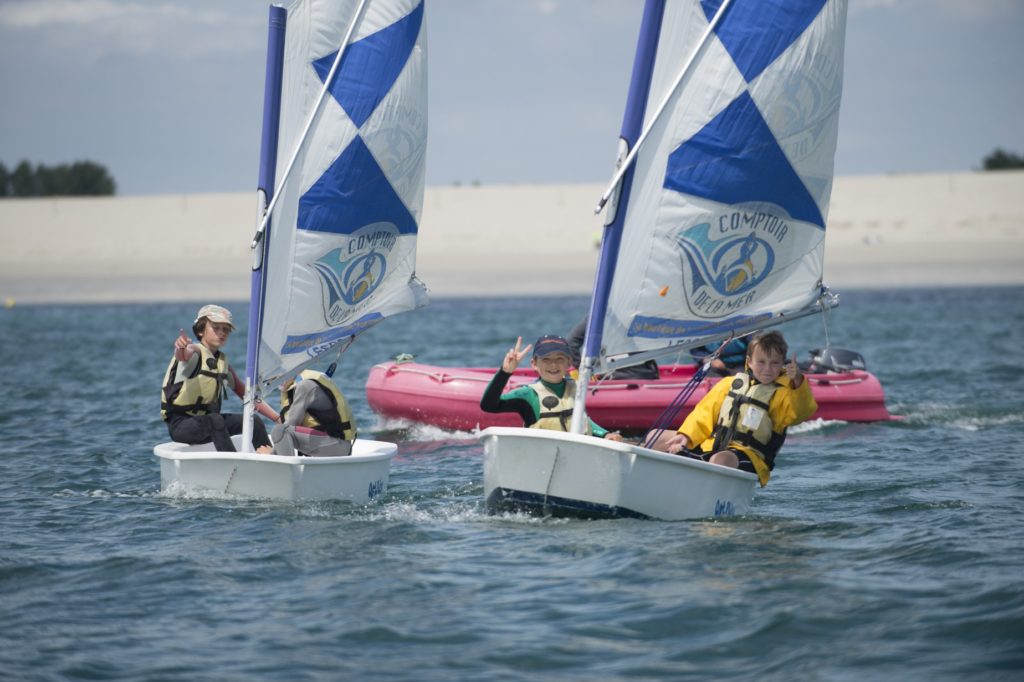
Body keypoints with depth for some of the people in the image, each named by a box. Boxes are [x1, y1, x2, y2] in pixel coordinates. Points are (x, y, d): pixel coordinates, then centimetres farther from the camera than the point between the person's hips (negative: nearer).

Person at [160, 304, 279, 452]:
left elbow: (246, 394, 19)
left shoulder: (222, 361, 13)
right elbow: (182, 356, -36)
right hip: (180, 424, -8)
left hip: (206, 422, 8)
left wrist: (278, 418, 13)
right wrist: (181, 348, -62)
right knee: (215, 420, -35)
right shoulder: (195, 352, -10)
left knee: (253, 422, -4)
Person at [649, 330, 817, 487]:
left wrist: (798, 382, -37)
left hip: (748, 456, -6)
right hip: (709, 446, 6)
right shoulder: (729, 384, 15)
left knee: (721, 460, -41)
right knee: (656, 440, 1)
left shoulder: (782, 394, 2)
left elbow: (803, 411, -19)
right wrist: (686, 436, -3)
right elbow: (705, 414, 14)